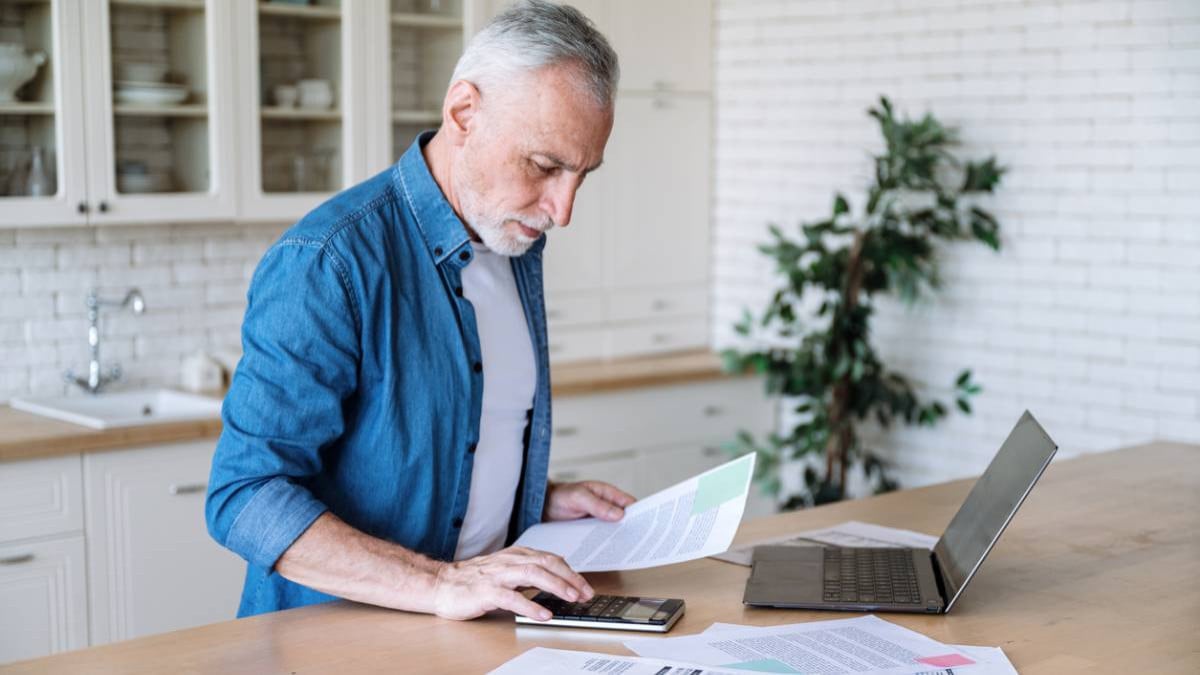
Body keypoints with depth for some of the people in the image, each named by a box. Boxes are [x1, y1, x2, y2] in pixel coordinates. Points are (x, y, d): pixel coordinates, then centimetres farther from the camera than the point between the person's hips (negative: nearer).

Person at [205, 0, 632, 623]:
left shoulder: (514, 243, 9)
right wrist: (438, 585, -26)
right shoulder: (324, 263, -16)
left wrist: (541, 500, 6)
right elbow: (244, 496, -21)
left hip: (482, 625, 4)